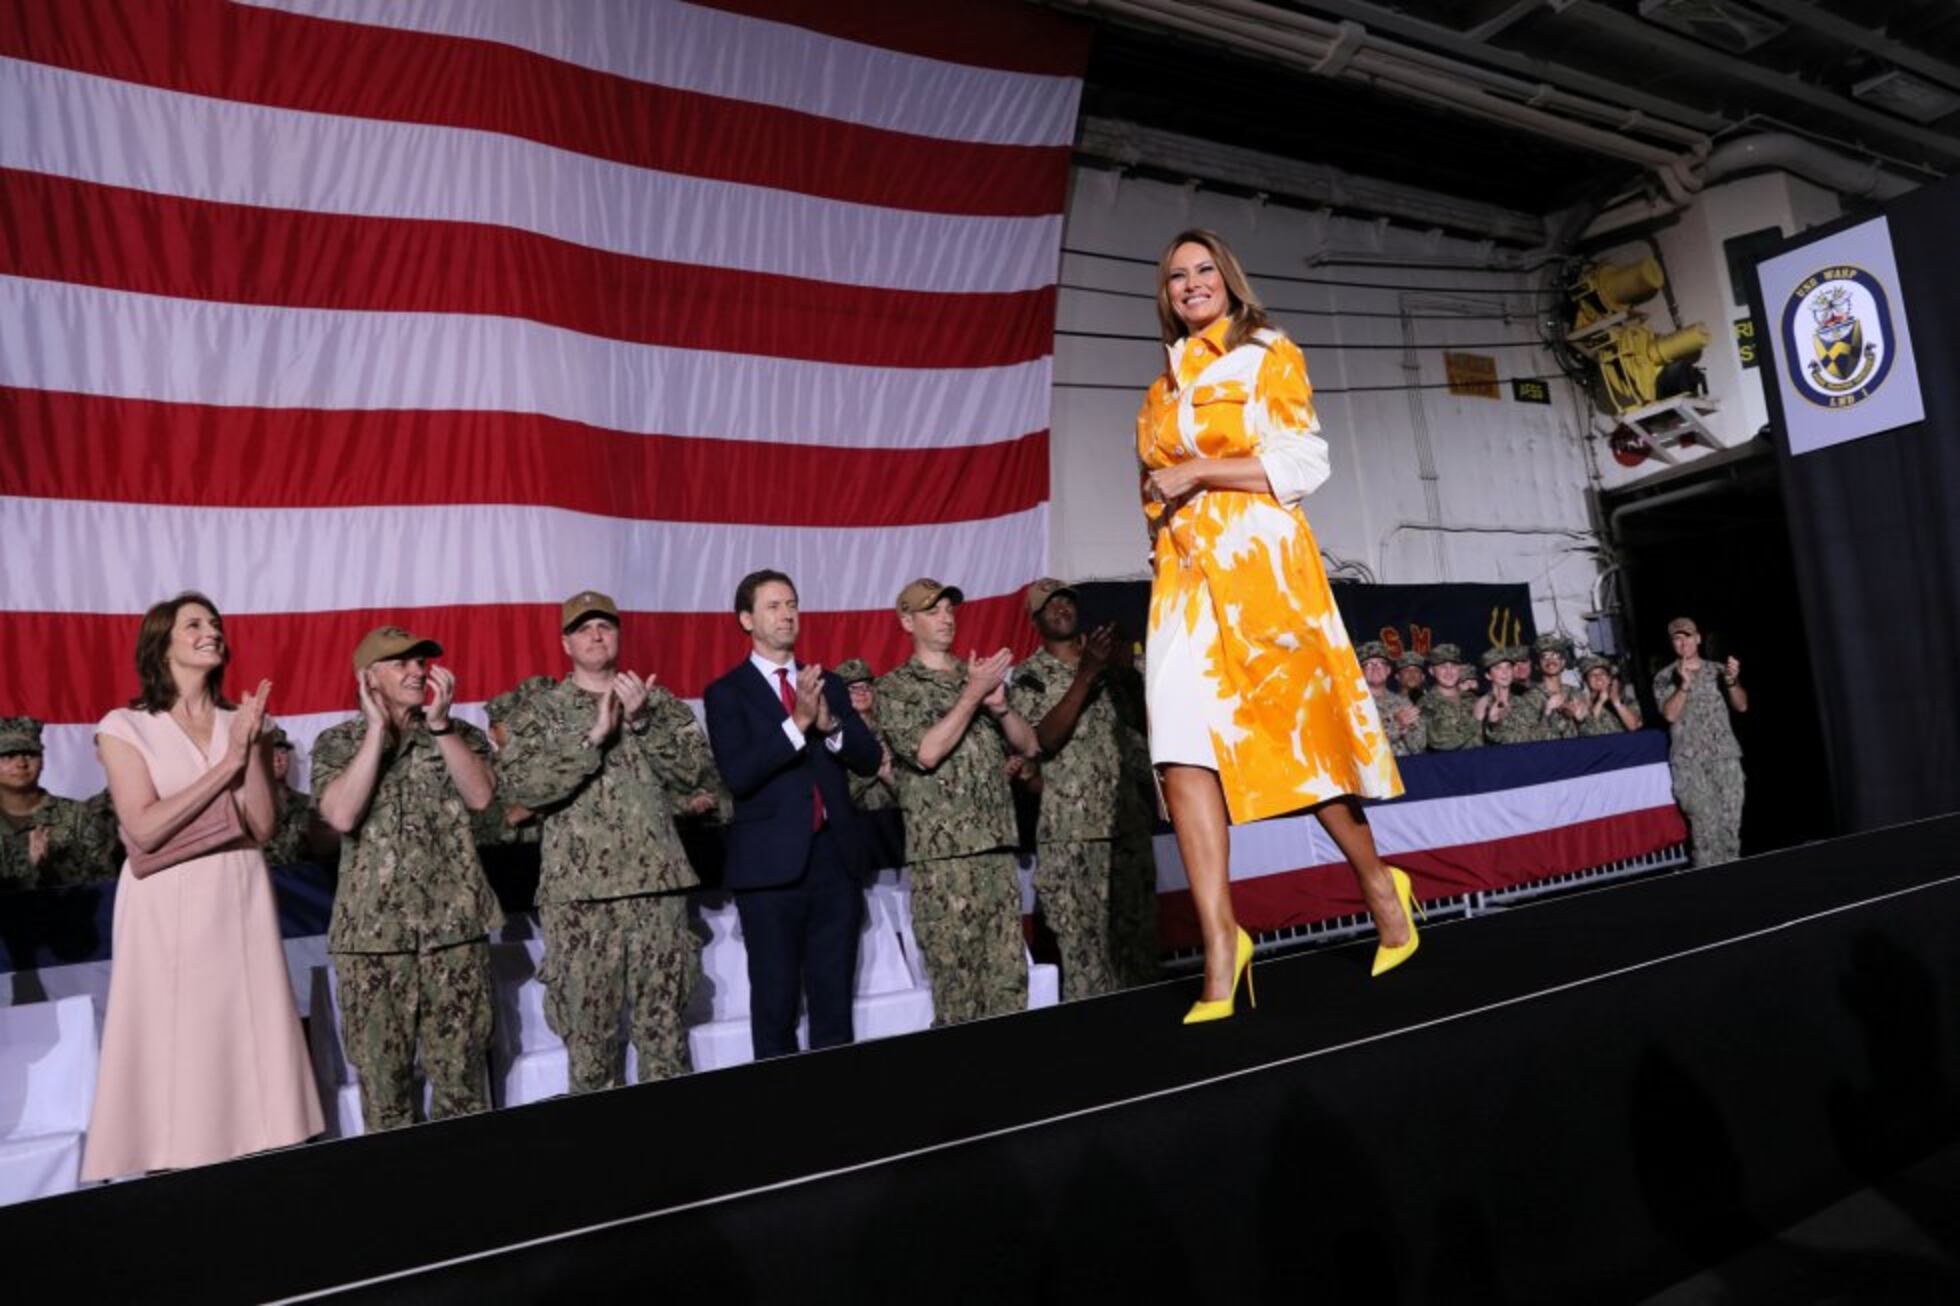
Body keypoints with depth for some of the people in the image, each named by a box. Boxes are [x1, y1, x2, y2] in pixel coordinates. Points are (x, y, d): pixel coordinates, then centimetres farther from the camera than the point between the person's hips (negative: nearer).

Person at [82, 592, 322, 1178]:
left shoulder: (242, 723, 10)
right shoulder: (124, 727, 0)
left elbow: (262, 826, 1)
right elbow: (144, 831, -12)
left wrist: (250, 747, -9)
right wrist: (226, 763, -11)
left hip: (241, 899, 3)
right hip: (167, 909, -3)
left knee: (251, 1041, 4)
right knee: (172, 1051, 0)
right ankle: (175, 1171, 12)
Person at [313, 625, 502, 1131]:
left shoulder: (461, 734, 9)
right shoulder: (337, 742, 5)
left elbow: (480, 796, -9)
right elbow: (342, 815, -12)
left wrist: (439, 722, -11)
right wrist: (377, 728, -10)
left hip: (455, 924, 1)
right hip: (372, 930, -1)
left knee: (461, 1070, 6)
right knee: (381, 1072, 6)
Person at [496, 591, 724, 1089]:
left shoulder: (658, 701, 9)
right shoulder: (539, 711, 4)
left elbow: (700, 774, -2)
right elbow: (515, 785, -12)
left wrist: (642, 721, -13)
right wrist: (594, 736, -17)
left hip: (658, 883, 2)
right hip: (579, 890, -1)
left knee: (664, 1023, 9)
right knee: (588, 1027, 6)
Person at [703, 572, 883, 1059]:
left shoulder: (828, 684, 12)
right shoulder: (727, 693, -1)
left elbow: (869, 760, 4)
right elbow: (737, 775, -15)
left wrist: (829, 724, -14)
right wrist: (797, 722, -22)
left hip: (835, 856, 4)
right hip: (772, 863, -4)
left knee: (835, 998, 11)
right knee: (776, 1001, 7)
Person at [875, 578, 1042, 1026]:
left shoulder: (982, 674, 17)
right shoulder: (894, 687, 1)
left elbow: (1030, 746, 14)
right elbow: (927, 752, -13)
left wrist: (1000, 706, -4)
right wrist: (971, 694, -11)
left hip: (998, 846, 5)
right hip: (942, 854, -5)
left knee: (1010, 977, 7)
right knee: (958, 985, -1)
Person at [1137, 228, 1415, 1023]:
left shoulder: (1269, 356, 6)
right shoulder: (1162, 390, 22)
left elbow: (1304, 462, -5)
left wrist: (1197, 471, -10)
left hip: (1258, 563, -4)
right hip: (1184, 575, 4)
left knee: (1295, 731, -1)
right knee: (1183, 750, -12)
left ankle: (1377, 883, 24)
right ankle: (1220, 955, -14)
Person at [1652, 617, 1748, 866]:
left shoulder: (1718, 670, 13)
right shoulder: (1665, 677, 6)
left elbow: (1741, 706, 5)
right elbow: (1670, 714, -7)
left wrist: (1732, 681, -13)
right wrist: (1684, 684, -19)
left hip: (1726, 755, 3)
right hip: (1689, 761, -2)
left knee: (1731, 821, -2)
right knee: (1705, 824, -9)